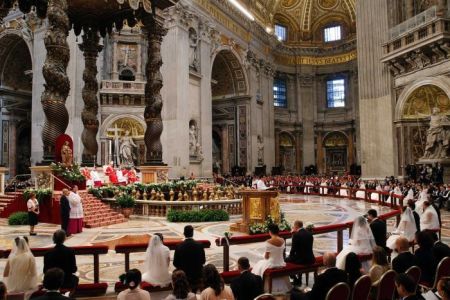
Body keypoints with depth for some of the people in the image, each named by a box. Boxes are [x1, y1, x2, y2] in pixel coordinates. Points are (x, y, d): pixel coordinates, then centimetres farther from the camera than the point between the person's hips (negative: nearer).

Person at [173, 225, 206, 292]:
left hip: (184, 274, -1)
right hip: (197, 274, 1)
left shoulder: (179, 246, -13)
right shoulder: (199, 245, -11)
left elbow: (175, 263, -6)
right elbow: (203, 261, -2)